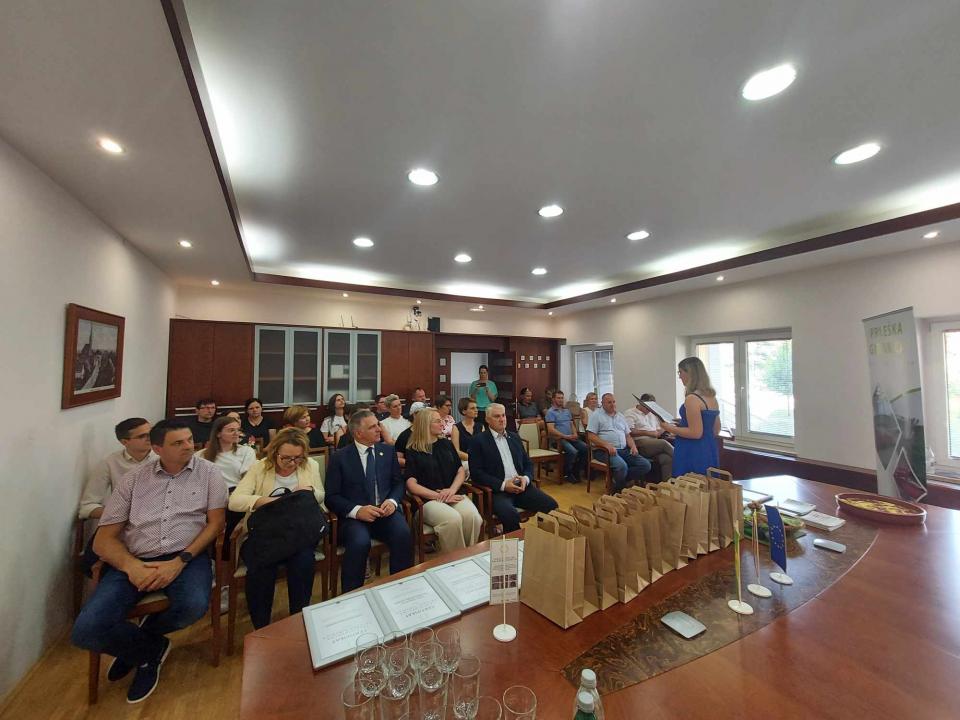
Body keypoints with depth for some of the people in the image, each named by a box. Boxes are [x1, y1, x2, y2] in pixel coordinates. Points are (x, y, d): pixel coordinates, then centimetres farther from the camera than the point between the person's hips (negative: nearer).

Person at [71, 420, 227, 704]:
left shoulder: (208, 472, 0)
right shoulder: (133, 479, 6)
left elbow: (216, 523, -4)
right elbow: (104, 539, 5)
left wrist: (179, 562, -15)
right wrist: (131, 566, -14)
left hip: (186, 556, -2)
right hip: (134, 561, 2)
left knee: (194, 605, -29)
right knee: (86, 630, -19)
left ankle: (137, 640, 8)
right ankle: (150, 649, 14)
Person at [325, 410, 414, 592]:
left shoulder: (388, 451, 10)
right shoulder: (339, 458, 1)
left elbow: (398, 482, 12)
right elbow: (331, 497, -1)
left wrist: (392, 501, -10)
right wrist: (357, 510, -18)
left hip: (385, 512, 2)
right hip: (354, 516, -2)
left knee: (403, 534, -28)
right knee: (360, 542, -33)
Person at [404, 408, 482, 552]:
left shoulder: (446, 444, 17)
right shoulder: (413, 451, 3)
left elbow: (461, 470, 14)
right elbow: (411, 484, -5)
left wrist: (452, 490, -6)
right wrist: (439, 496, -12)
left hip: (454, 495, 4)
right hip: (429, 499, -3)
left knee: (473, 517, -27)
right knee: (453, 519, -33)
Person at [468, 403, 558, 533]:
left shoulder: (514, 437, 17)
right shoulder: (478, 440, -1)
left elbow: (528, 463, 19)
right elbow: (476, 473, -7)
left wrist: (526, 478, -4)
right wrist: (503, 485, -15)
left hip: (521, 486, 5)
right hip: (497, 490, -5)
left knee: (551, 505, -16)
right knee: (511, 515, -33)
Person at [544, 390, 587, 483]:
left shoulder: (567, 411, 22)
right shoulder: (550, 412, -2)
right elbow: (551, 430, -11)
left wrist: (575, 434, 0)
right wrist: (566, 436, -16)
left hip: (570, 437, 7)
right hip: (559, 438, -7)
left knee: (586, 448, -18)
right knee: (572, 451, -32)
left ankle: (575, 471, 1)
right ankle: (566, 473, -5)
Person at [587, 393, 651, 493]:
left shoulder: (621, 416, 21)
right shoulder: (596, 415, 2)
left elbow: (627, 435, 22)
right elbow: (591, 436, -8)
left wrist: (633, 446, 1)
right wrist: (607, 445, -20)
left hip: (624, 450, 7)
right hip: (606, 451, -6)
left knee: (646, 465, -12)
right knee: (622, 466, -33)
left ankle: (619, 479, -4)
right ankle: (618, 490, -4)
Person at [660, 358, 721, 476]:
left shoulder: (692, 399, -17)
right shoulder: (712, 397, 10)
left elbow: (695, 433, -20)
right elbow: (716, 430, 17)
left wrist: (670, 428, -9)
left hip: (692, 453, -9)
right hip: (709, 450, 9)